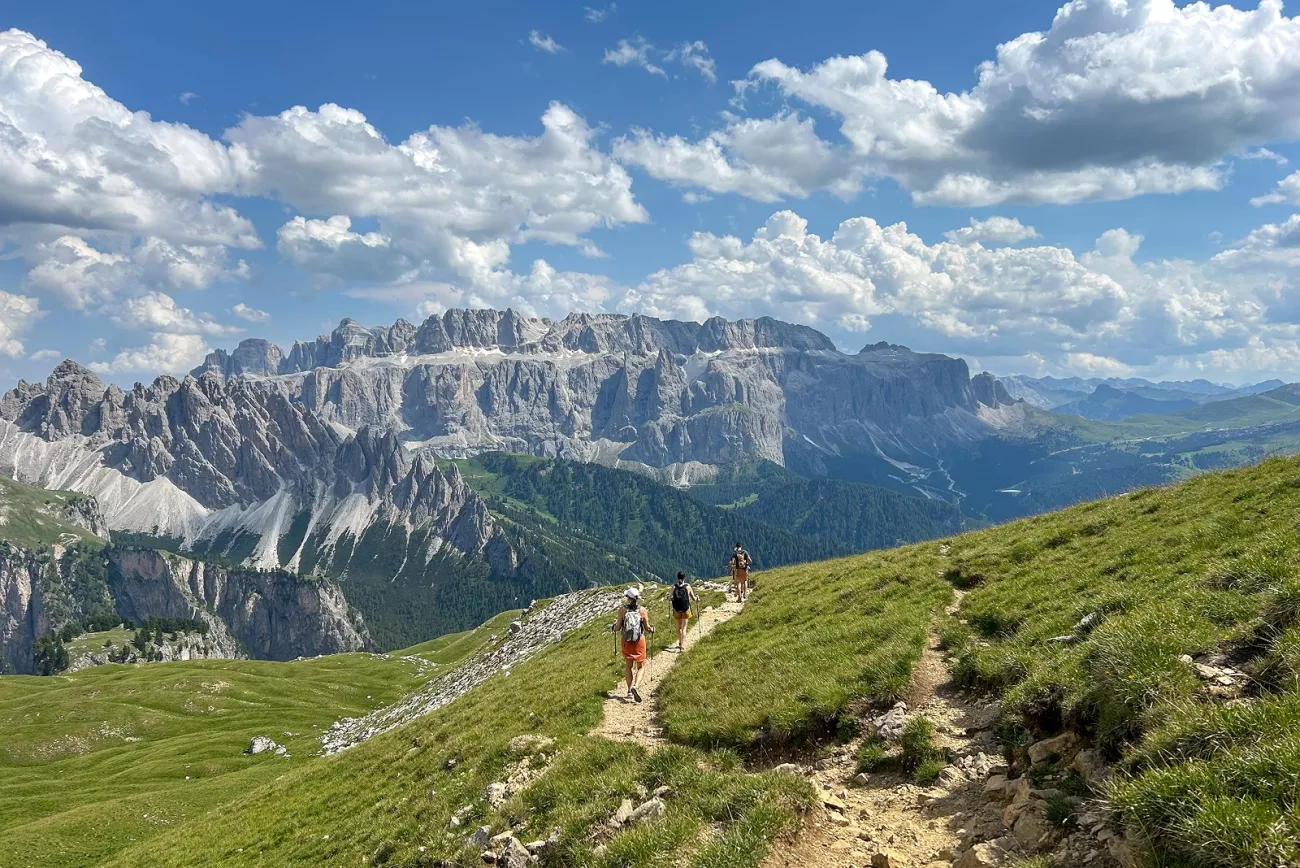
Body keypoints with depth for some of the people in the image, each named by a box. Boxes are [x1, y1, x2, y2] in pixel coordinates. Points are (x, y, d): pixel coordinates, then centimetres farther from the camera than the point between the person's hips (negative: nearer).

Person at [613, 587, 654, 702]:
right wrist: (652, 629, 18)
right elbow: (647, 628, -4)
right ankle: (635, 686, -14)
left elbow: (617, 628, -6)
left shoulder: (622, 610, -9)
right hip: (639, 641, -1)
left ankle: (630, 690, 22)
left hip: (626, 641, 1)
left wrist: (614, 626, 17)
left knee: (628, 666, 19)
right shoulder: (642, 610, -9)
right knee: (641, 666, 10)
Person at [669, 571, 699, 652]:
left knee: (679, 627, 20)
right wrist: (697, 599, 20)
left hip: (677, 610, 2)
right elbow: (693, 599, -2)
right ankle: (682, 646, -7)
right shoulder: (688, 587, -5)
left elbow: (671, 598, -2)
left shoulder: (674, 587, -2)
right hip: (685, 609, -2)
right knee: (684, 628, 0)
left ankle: (680, 643, 31)